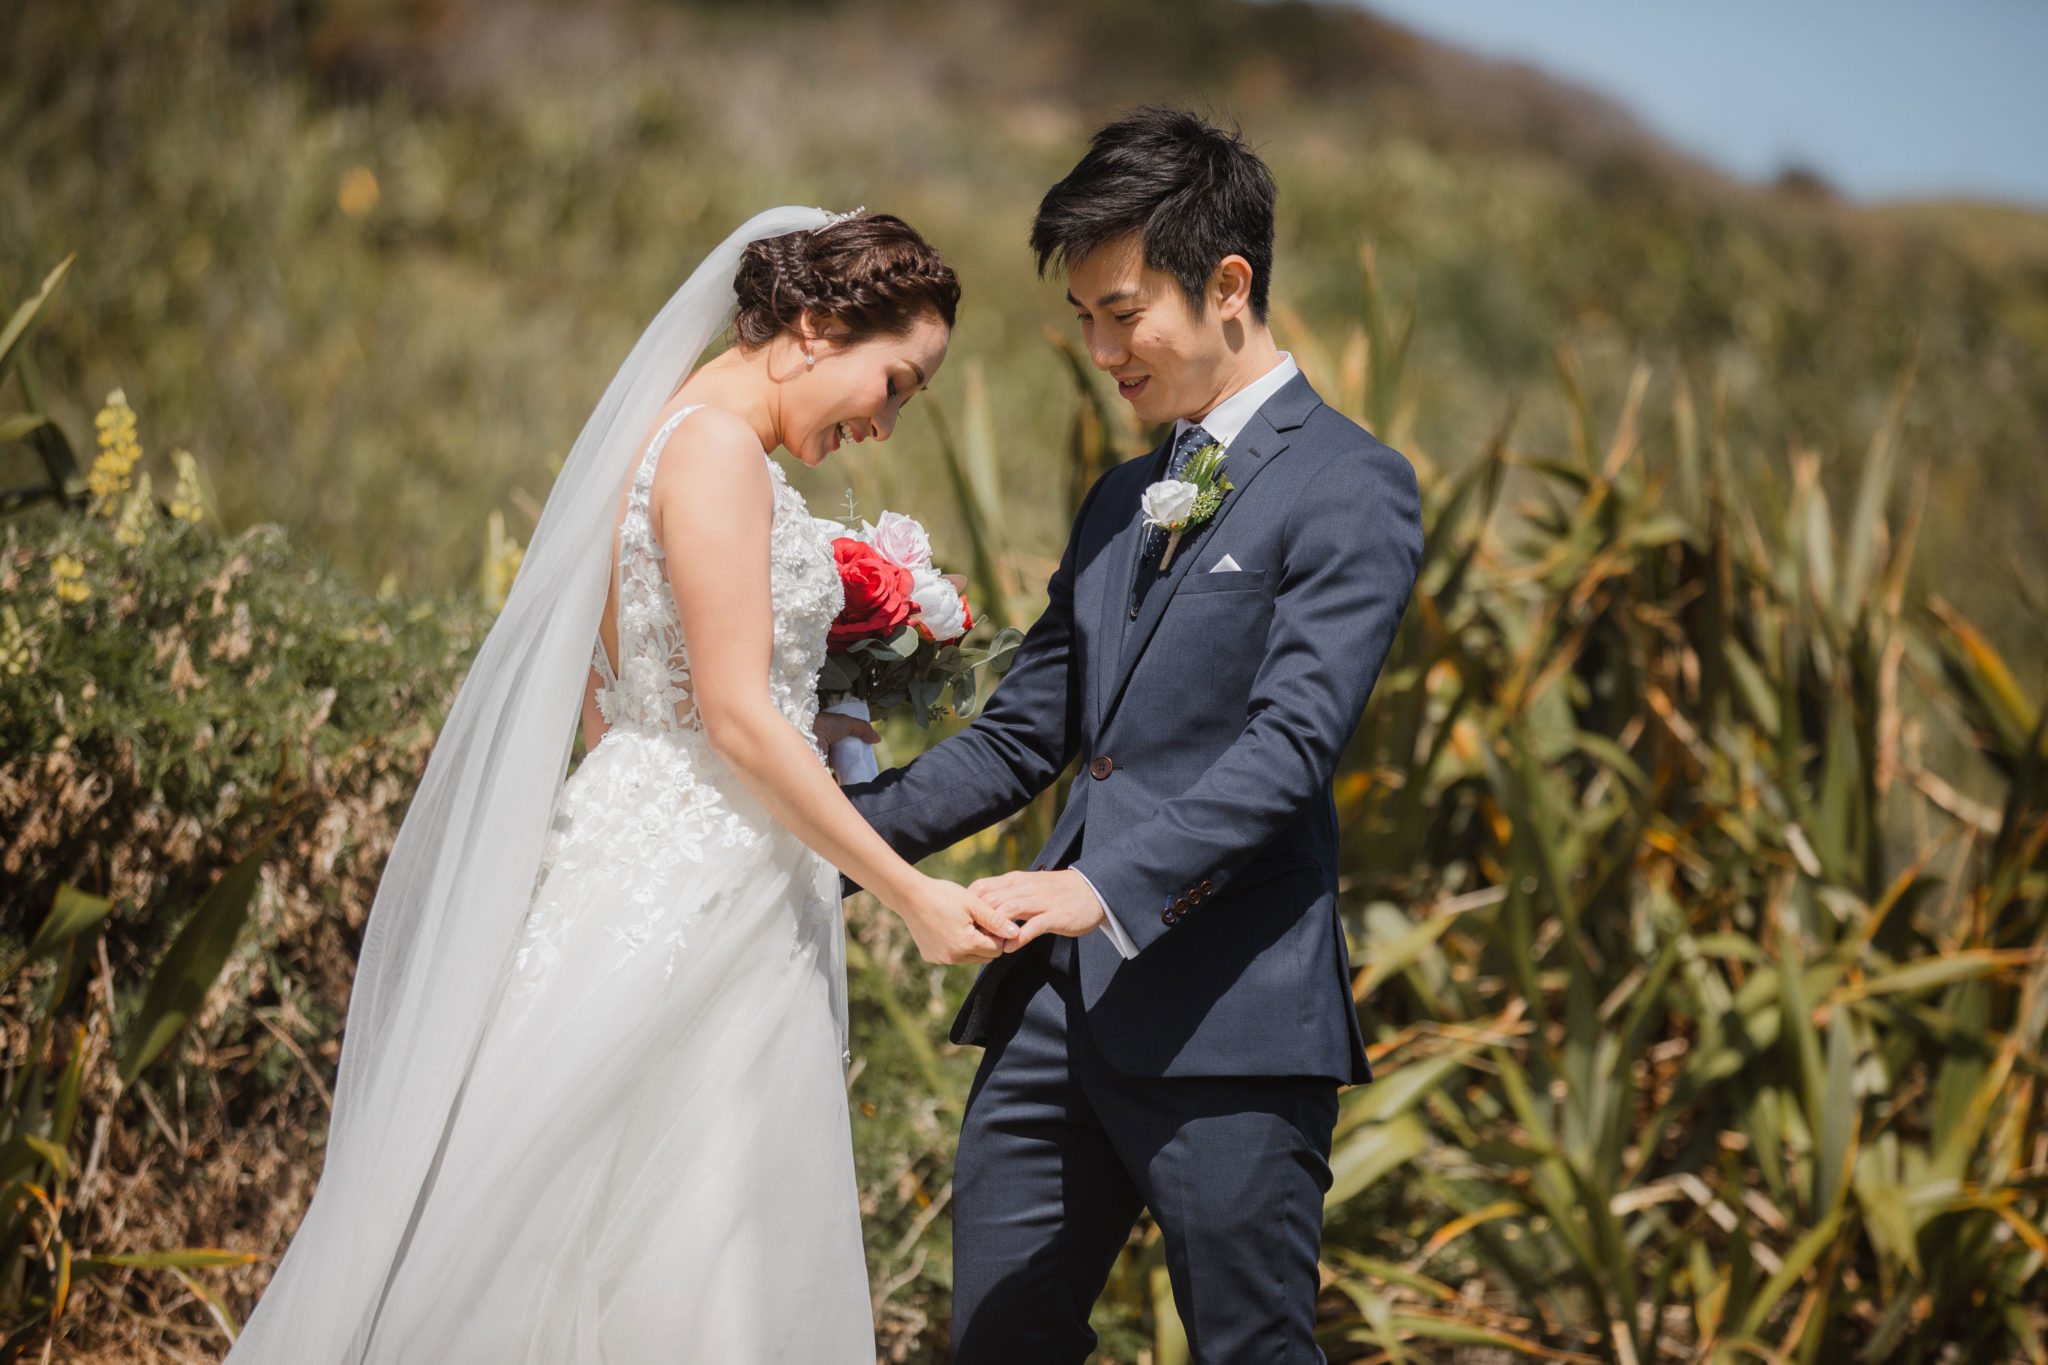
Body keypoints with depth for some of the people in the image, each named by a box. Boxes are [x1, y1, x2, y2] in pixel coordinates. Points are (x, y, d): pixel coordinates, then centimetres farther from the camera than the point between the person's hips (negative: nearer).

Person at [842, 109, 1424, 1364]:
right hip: (1061, 1003, 8)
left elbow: (1290, 744, -16)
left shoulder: (1350, 491, -5)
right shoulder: (1121, 503, 22)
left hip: (1227, 1020, -8)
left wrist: (1106, 886, -27)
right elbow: (1022, 738, 22)